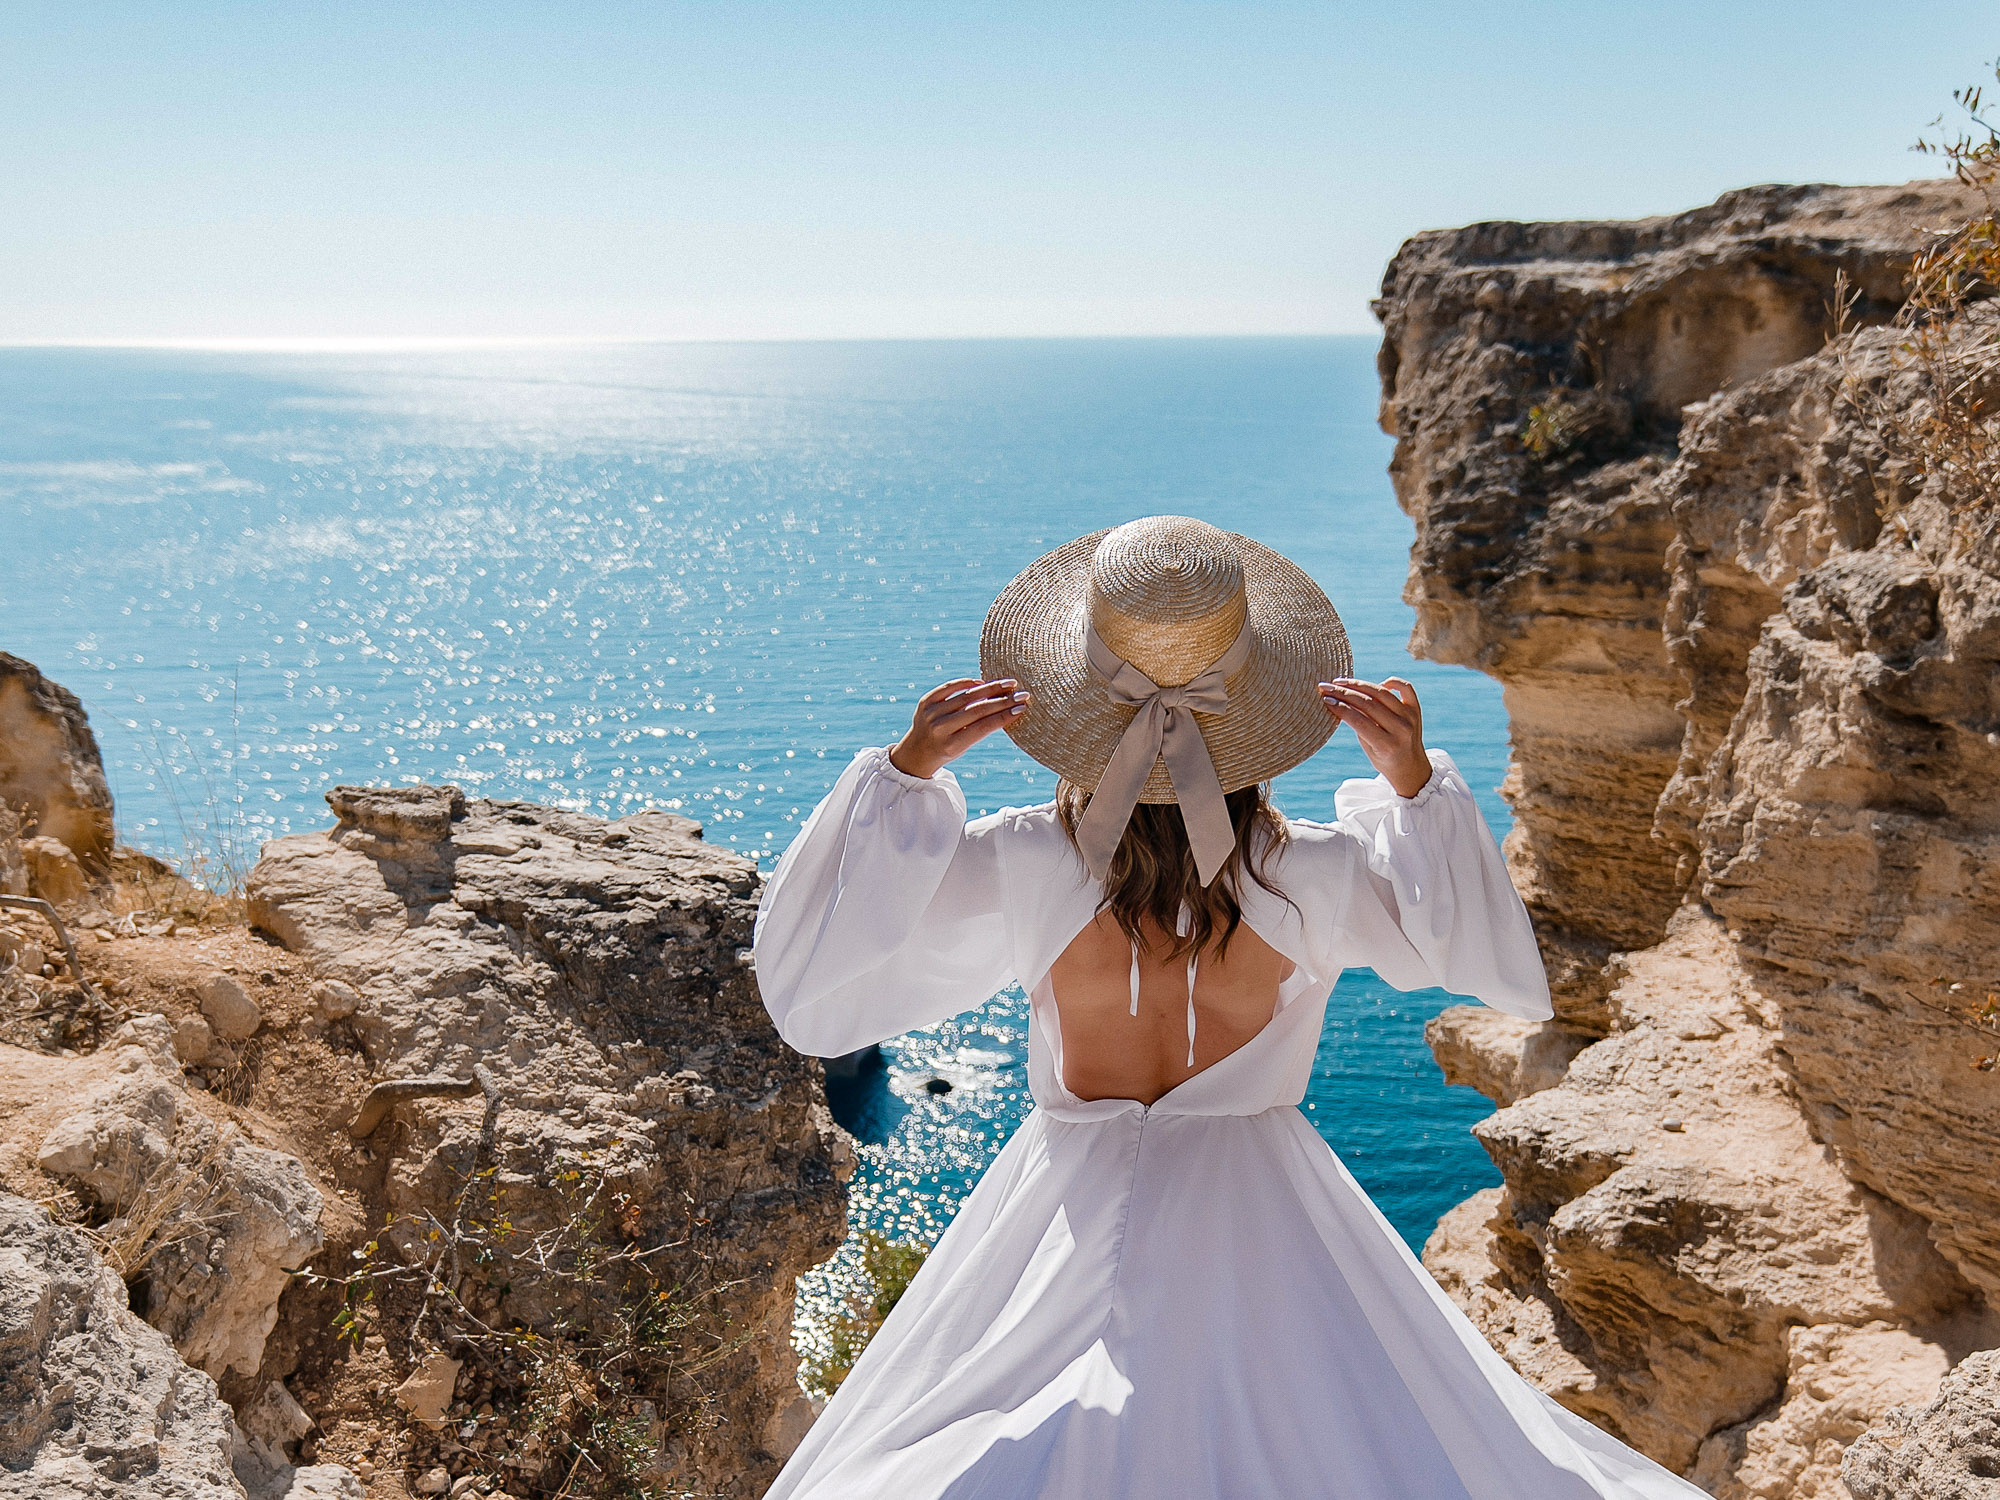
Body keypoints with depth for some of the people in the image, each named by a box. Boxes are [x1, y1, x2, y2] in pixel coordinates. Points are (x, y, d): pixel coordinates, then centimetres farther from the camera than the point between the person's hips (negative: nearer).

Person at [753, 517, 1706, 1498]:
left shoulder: (1020, 867, -17)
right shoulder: (1311, 873, -14)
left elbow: (810, 971, -12)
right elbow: (1502, 971, 2)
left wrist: (906, 769, -19)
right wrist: (1417, 782, -9)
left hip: (1076, 1219, 0)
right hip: (1263, 1209, 1)